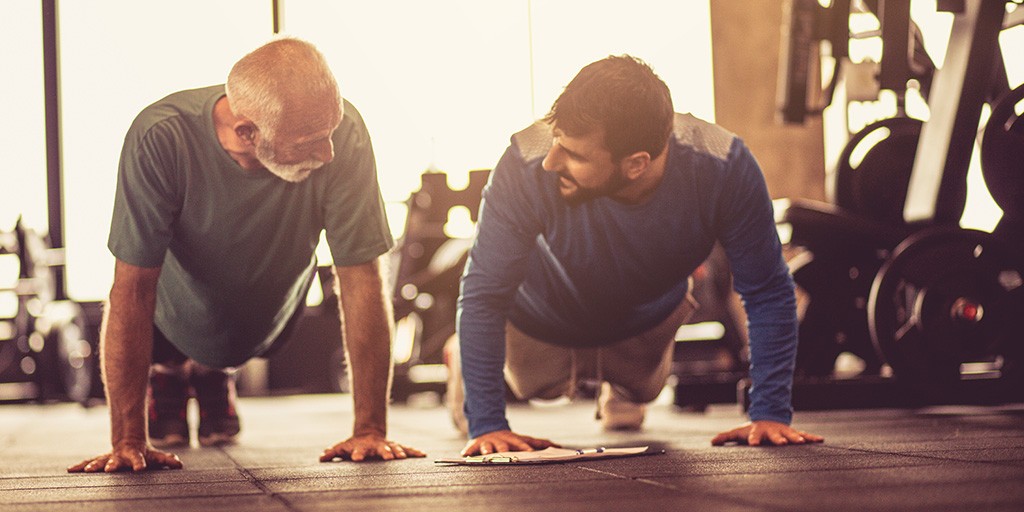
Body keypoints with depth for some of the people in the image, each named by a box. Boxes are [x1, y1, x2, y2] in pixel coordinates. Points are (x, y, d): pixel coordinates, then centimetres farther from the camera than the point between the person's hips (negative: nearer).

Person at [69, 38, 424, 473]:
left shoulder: (343, 133, -38)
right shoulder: (161, 139, -41)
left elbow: (361, 278, -32)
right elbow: (133, 289, -36)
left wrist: (370, 429, -33)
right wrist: (128, 440, -36)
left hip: (270, 321, 1)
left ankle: (214, 375, 44)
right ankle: (168, 373, 31)